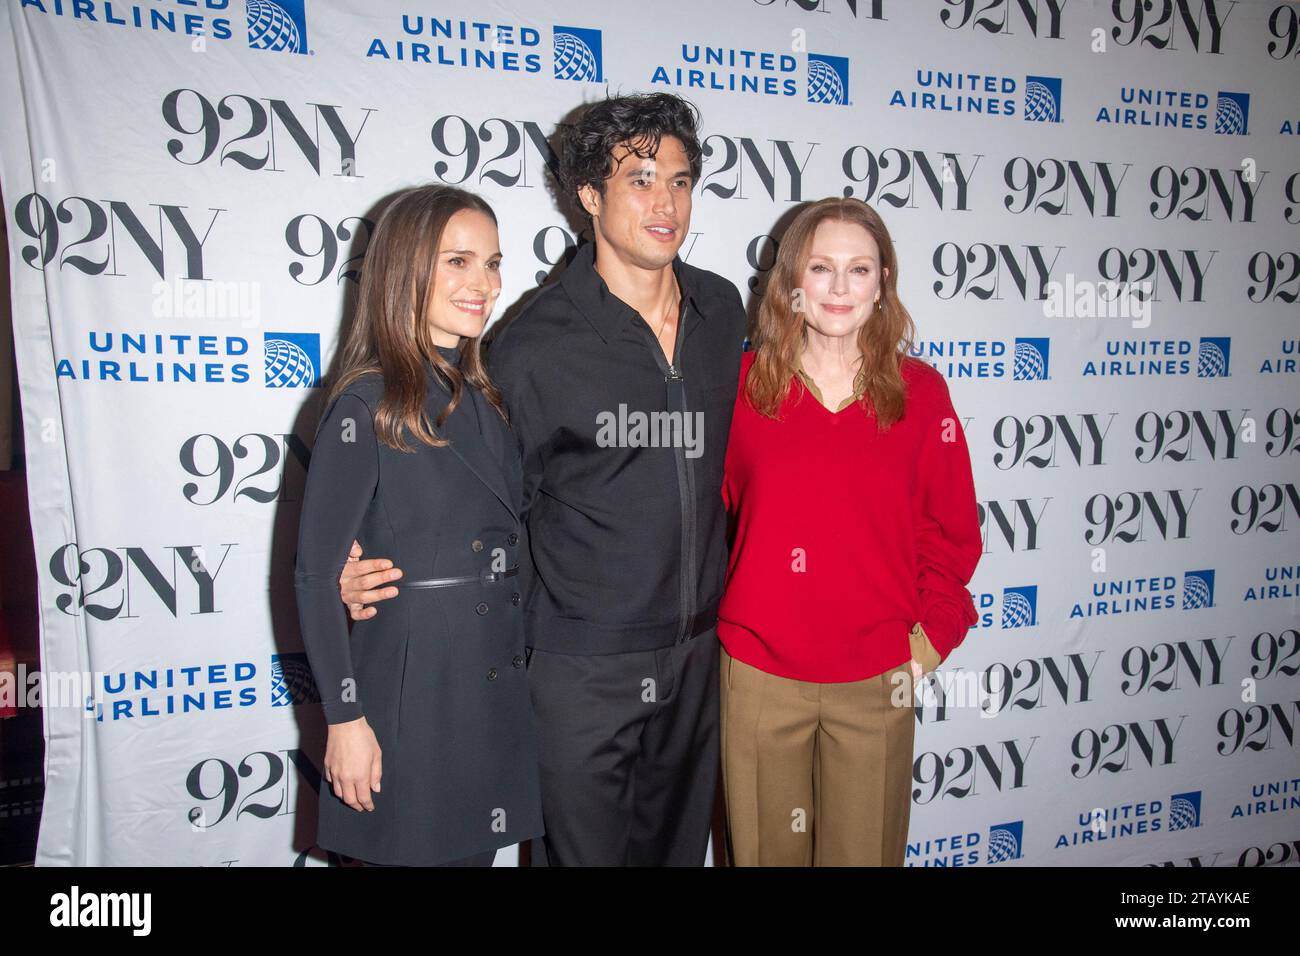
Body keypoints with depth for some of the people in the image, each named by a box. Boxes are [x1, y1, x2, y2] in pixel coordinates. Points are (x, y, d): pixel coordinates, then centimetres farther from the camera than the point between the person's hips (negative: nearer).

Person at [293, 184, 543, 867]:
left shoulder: (485, 397, 8)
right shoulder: (367, 405, -12)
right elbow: (315, 572, -12)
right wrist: (344, 719, -13)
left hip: (495, 687, 6)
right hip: (408, 688, -6)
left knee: (475, 850, 17)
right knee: (415, 853, 10)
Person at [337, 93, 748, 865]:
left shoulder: (725, 311, 3)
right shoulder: (537, 345, -14)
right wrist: (386, 573, -17)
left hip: (699, 650, 5)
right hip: (582, 665, -5)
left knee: (678, 843, 22)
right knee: (583, 850, 11)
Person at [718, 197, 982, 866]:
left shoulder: (920, 392, 0)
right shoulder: (744, 383, -2)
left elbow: (951, 530, 5)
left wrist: (933, 635, -1)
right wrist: (715, 615, -1)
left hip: (878, 681, 1)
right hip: (758, 674, 0)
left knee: (865, 848, 15)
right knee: (767, 849, 14)